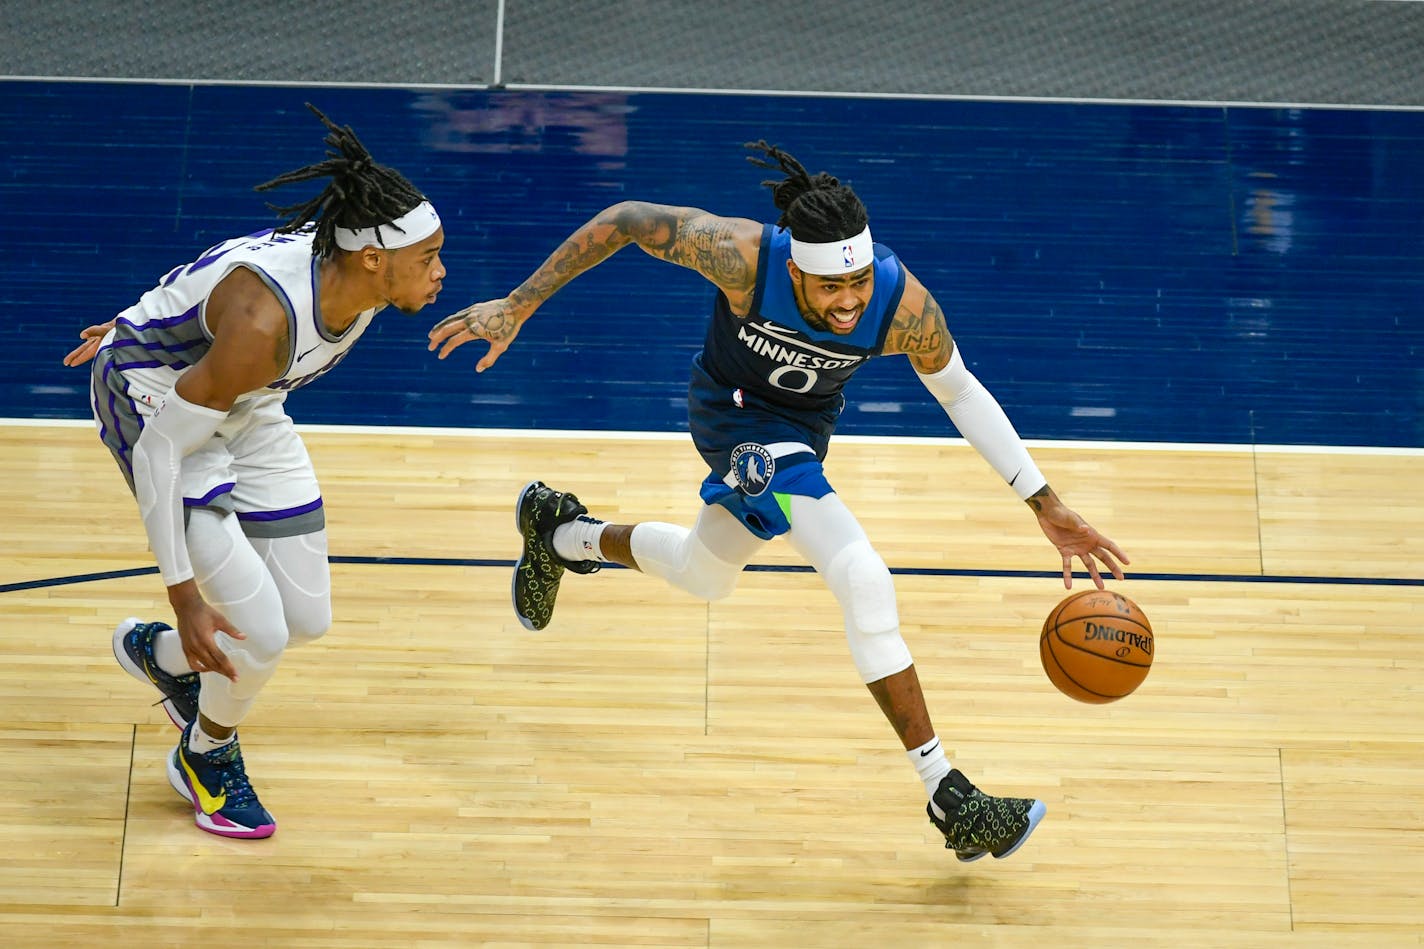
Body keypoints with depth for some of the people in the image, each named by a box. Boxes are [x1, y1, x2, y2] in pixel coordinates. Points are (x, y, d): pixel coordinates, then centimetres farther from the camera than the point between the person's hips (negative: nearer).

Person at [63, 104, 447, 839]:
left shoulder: (356, 275, -17)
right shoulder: (265, 323, -40)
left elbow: (221, 280, 3)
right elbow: (160, 447, -32)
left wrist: (145, 324, 19)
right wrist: (183, 594, -29)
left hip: (242, 405, 8)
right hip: (152, 400, -8)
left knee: (308, 618, 8)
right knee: (260, 633, -13)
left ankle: (160, 654, 37)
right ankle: (208, 759, 20)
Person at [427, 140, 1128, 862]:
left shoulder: (905, 305, -30)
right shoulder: (743, 256, -37)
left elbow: (962, 394, -12)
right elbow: (623, 221, -23)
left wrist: (1046, 505, -14)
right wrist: (516, 307, -22)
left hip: (805, 423, 5)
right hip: (737, 413, -4)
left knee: (702, 576, 28)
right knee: (864, 581, -22)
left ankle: (562, 533, 55)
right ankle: (947, 797, -16)